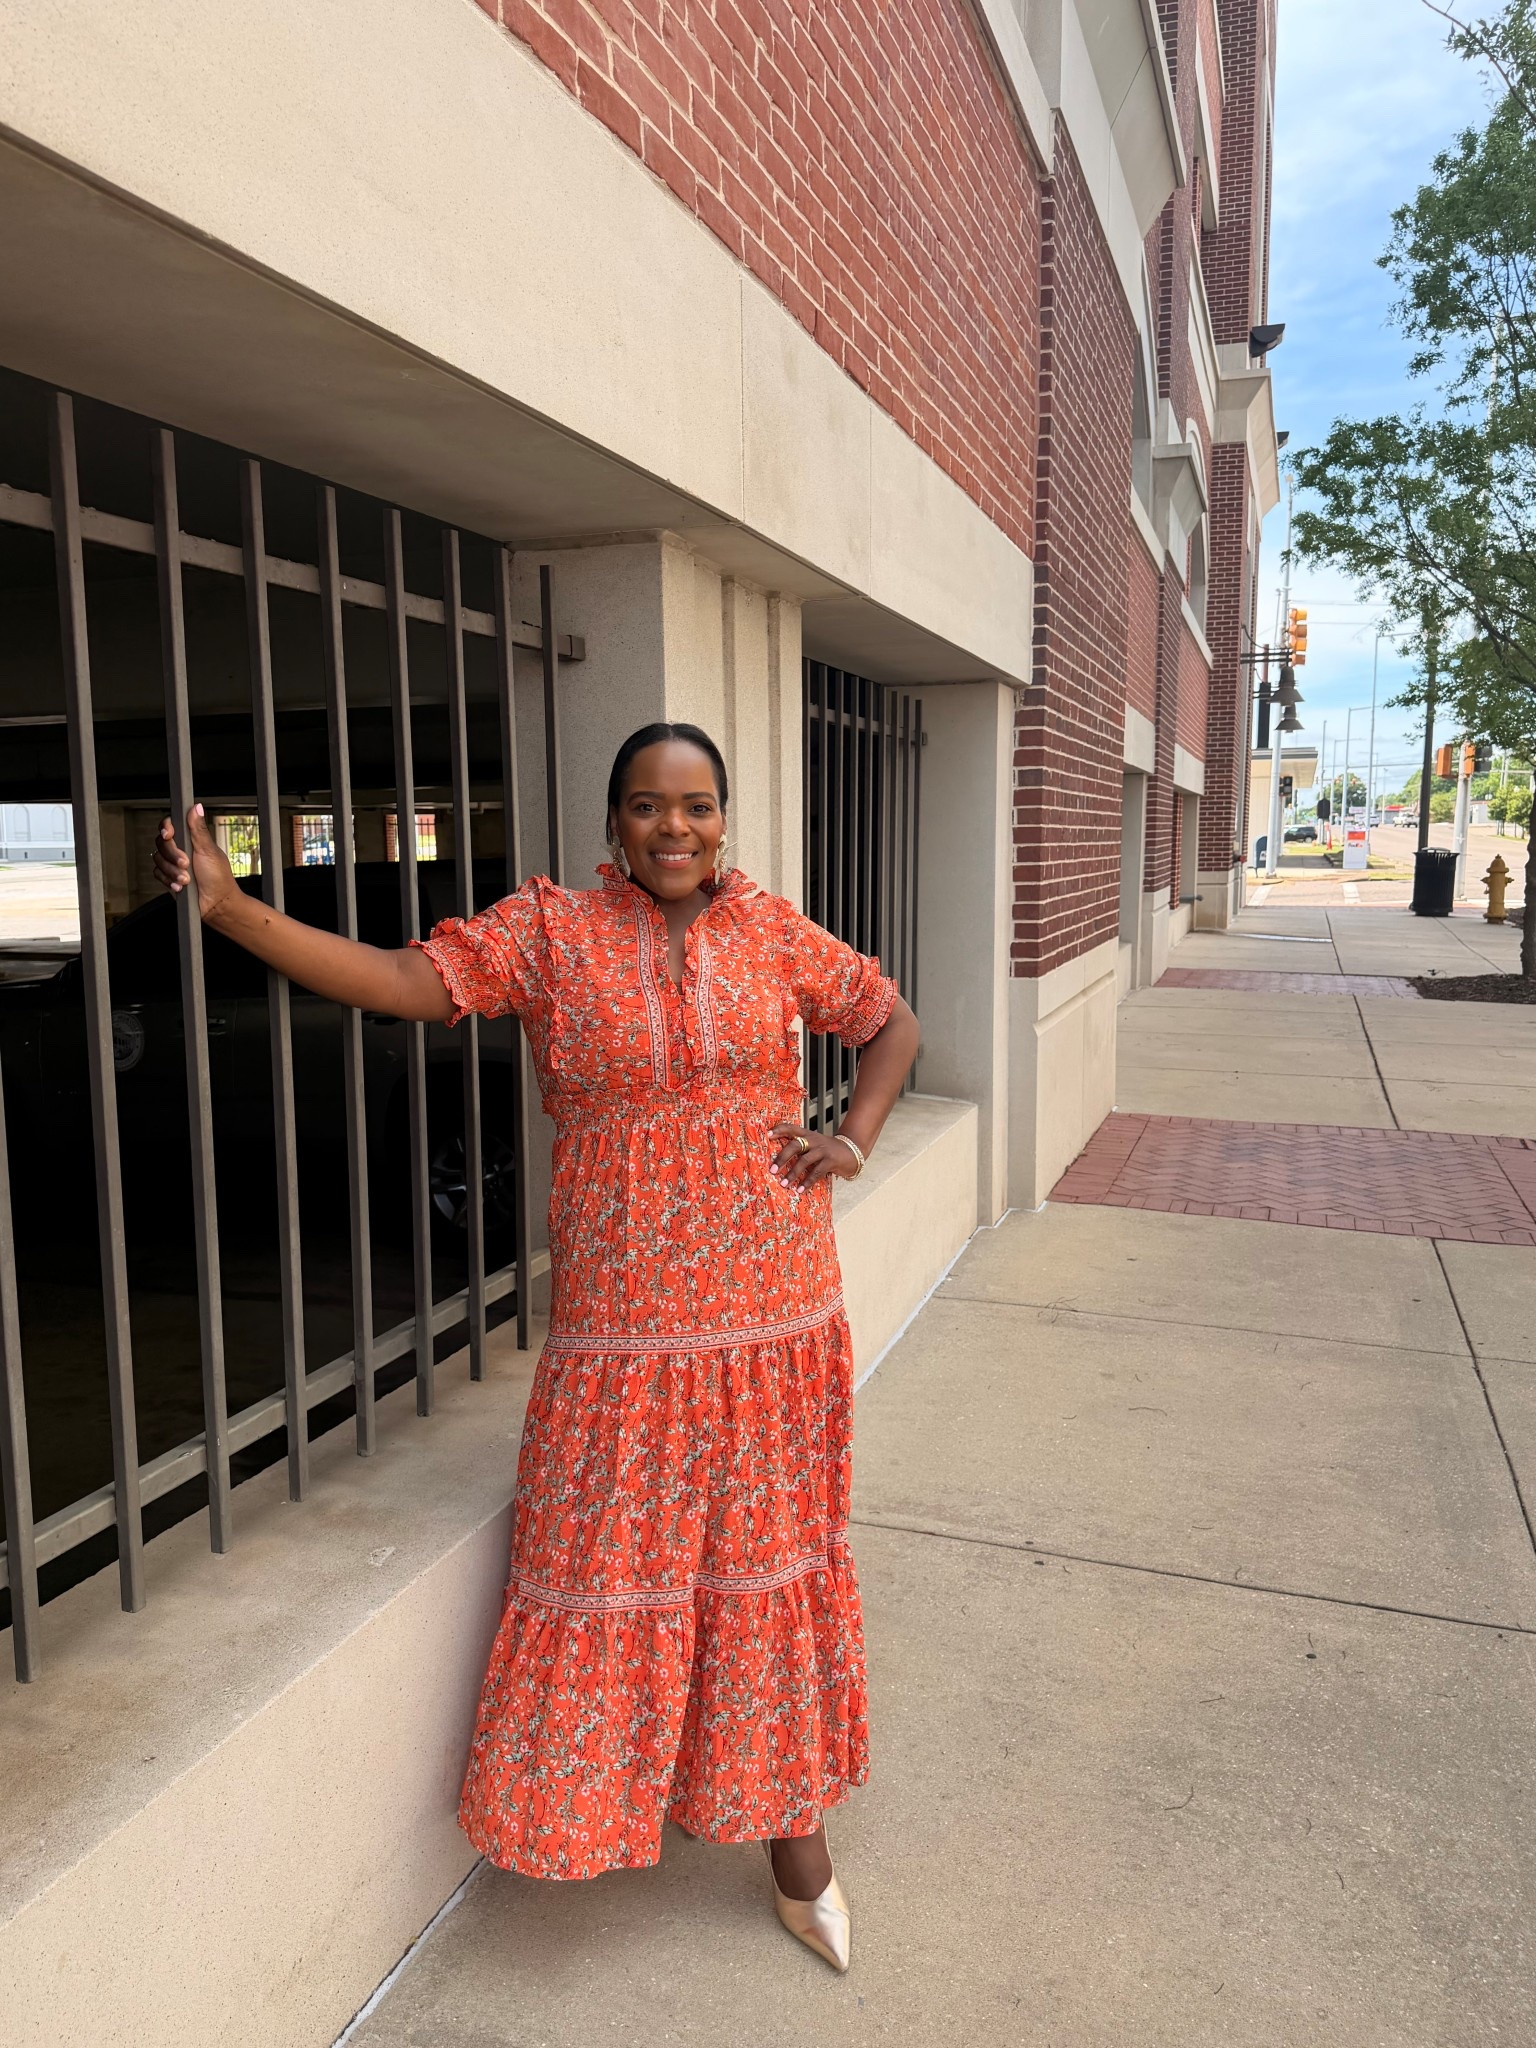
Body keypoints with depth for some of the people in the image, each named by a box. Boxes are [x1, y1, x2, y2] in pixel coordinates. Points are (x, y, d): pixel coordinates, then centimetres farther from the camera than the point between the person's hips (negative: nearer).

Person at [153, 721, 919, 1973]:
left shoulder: (772, 932, 3)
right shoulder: (549, 931, -2)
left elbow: (892, 1023, 14)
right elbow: (405, 982, -13)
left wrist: (855, 1138, 0)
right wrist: (227, 906, -20)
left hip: (773, 1324, 2)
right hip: (621, 1335, -1)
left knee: (768, 1564, 14)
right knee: (611, 1564, 8)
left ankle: (795, 1835, 33)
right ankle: (602, 1797, 34)